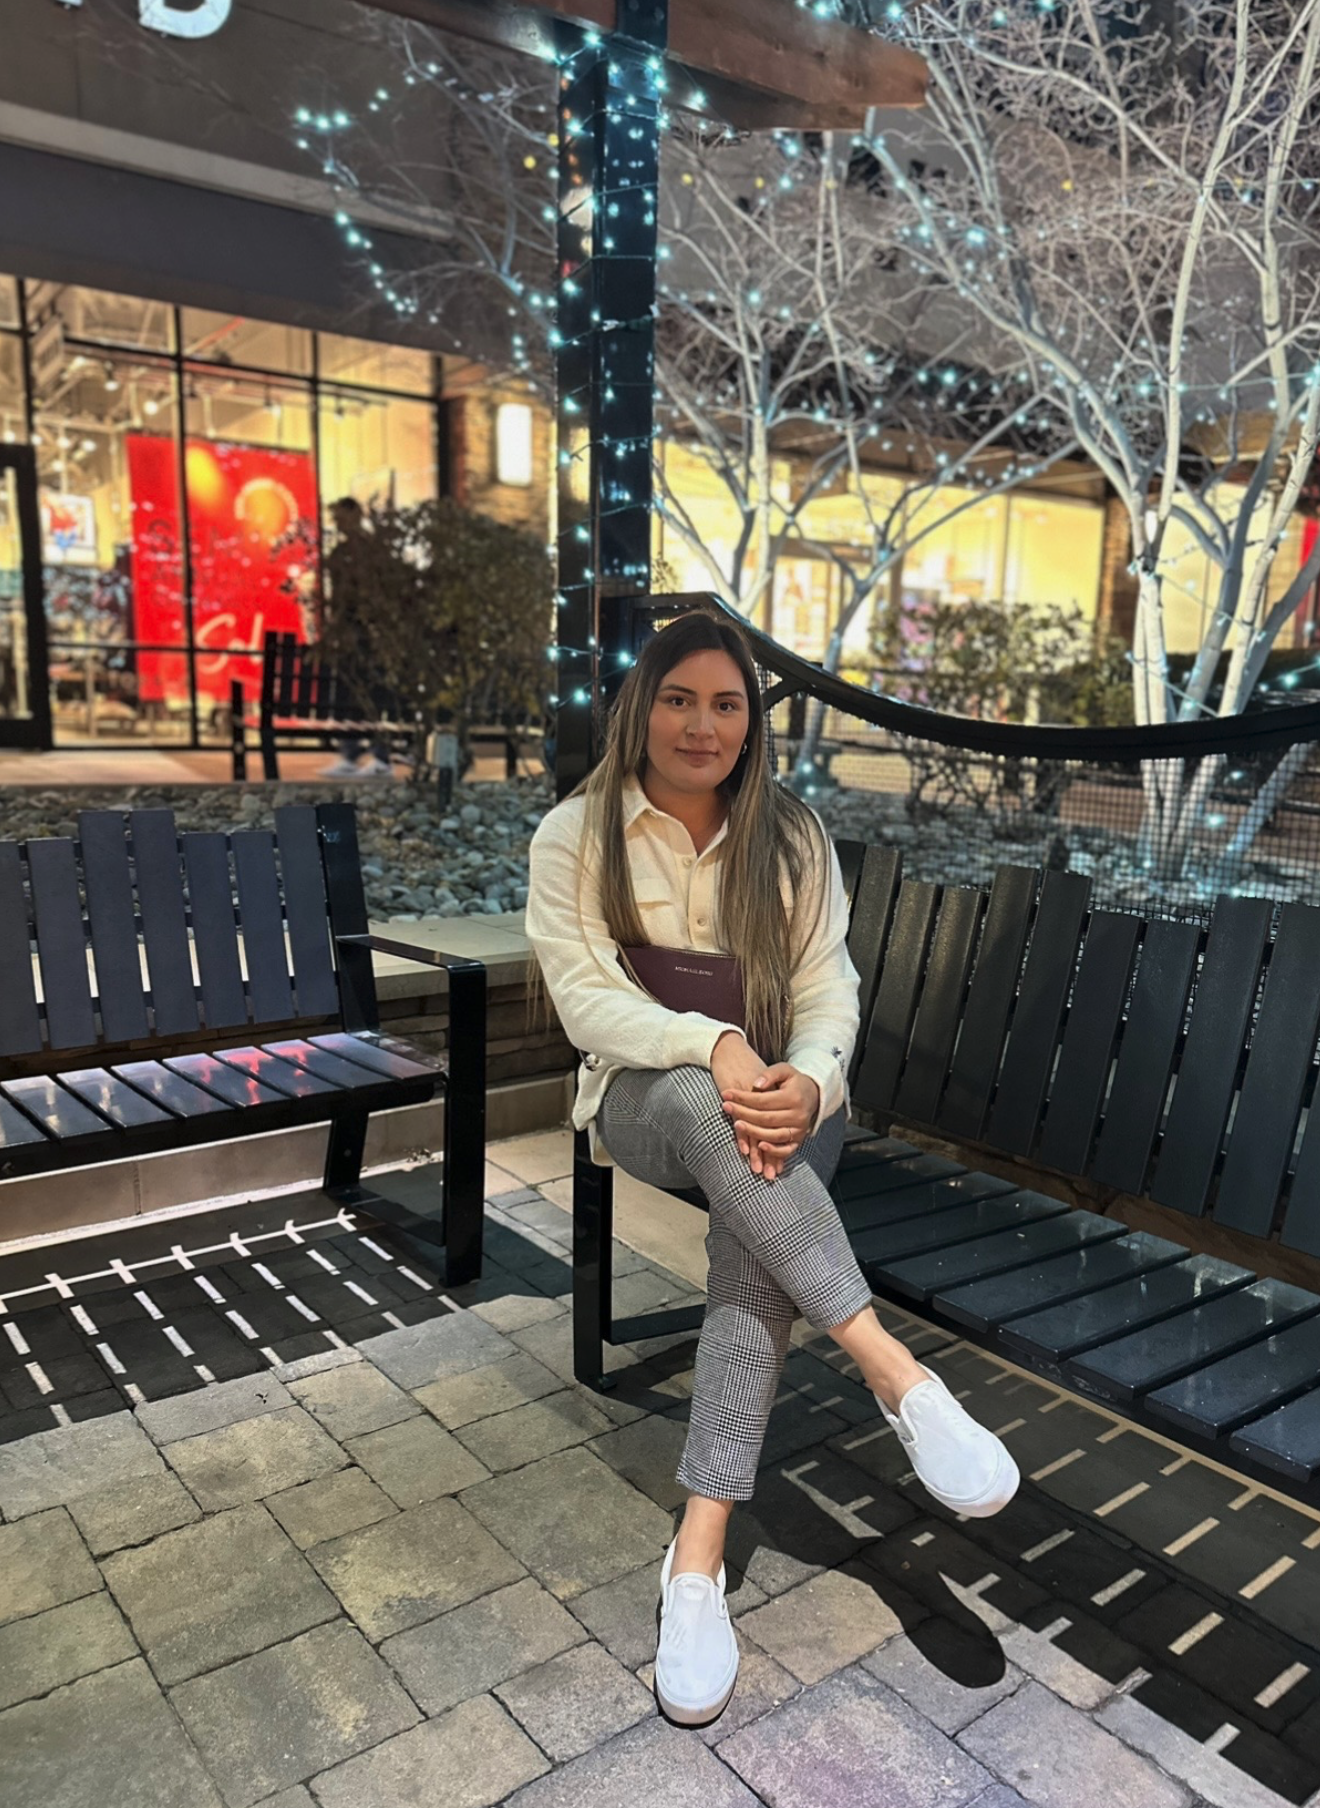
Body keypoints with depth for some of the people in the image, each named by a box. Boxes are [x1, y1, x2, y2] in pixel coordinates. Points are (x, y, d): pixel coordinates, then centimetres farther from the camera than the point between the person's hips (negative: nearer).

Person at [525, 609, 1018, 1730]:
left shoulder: (792, 836, 5)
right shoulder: (575, 835, -2)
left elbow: (830, 987, 0)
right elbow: (587, 999, -11)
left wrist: (810, 1080, -24)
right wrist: (712, 1045, -29)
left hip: (778, 1093, 2)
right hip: (643, 1094, -1)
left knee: (759, 1198, -32)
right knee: (703, 1107, -37)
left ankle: (699, 1554, -31)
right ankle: (897, 1374, -36)